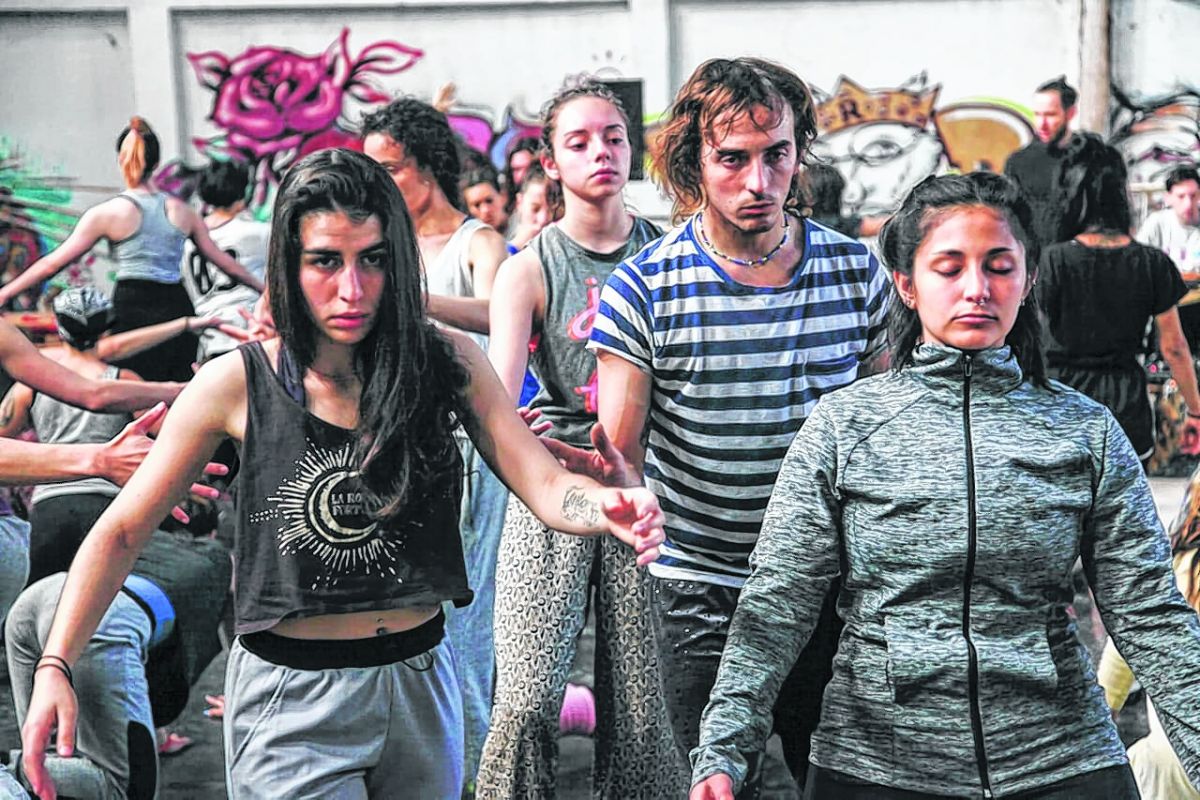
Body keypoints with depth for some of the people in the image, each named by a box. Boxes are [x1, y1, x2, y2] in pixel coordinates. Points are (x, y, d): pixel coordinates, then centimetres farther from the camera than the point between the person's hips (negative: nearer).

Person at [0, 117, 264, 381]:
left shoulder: (107, 213, 0)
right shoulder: (182, 211, 11)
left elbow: (52, 263, 1)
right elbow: (225, 263, 17)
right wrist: (265, 288, 30)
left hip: (133, 310, -3)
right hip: (177, 307, 3)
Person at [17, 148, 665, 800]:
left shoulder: (448, 363, -5)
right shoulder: (236, 385, -10)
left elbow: (545, 485, -10)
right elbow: (122, 532, -6)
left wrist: (610, 507, -34)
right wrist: (54, 666, -17)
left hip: (420, 688, 3)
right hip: (291, 701, -3)